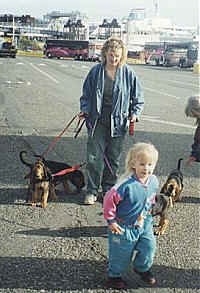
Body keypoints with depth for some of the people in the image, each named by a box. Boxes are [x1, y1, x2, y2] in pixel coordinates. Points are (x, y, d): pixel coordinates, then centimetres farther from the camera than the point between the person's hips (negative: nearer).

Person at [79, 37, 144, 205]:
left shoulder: (129, 74, -1)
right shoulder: (96, 71, 1)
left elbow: (138, 98, 6)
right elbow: (86, 94, 10)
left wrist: (135, 113, -8)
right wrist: (84, 110, -4)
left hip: (118, 123, 0)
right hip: (98, 122, 0)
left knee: (113, 159, 10)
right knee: (94, 157, -3)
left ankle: (109, 190, 23)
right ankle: (92, 191, 8)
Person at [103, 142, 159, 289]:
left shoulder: (154, 181, -9)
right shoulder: (127, 184, -31)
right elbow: (109, 199, -27)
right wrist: (111, 220, -19)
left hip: (144, 223, 6)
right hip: (124, 226, -6)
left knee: (149, 246, 10)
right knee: (122, 253, 8)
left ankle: (143, 269, 40)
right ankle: (115, 276, 33)